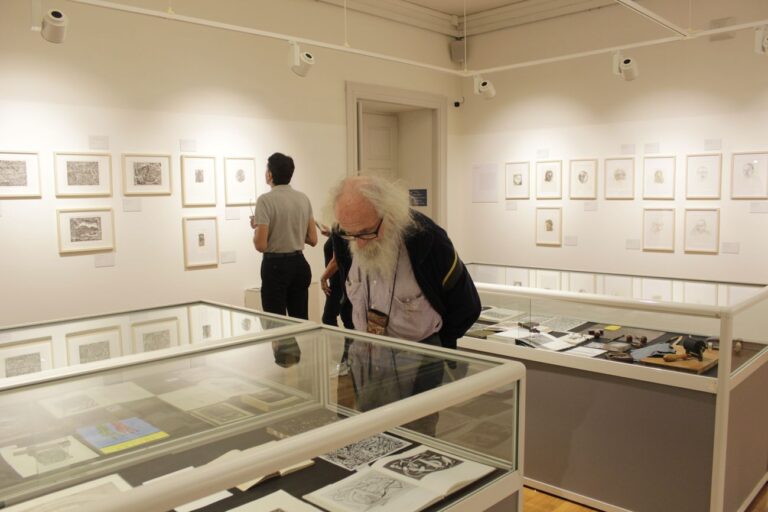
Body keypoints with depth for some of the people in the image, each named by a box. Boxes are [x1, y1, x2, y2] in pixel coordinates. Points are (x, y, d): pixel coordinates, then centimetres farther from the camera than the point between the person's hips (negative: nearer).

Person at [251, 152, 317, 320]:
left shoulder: (266, 200, -13)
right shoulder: (304, 199, 5)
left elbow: (261, 245, -16)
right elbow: (312, 240, 8)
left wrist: (256, 227, 2)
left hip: (276, 265, -6)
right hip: (299, 263, 6)